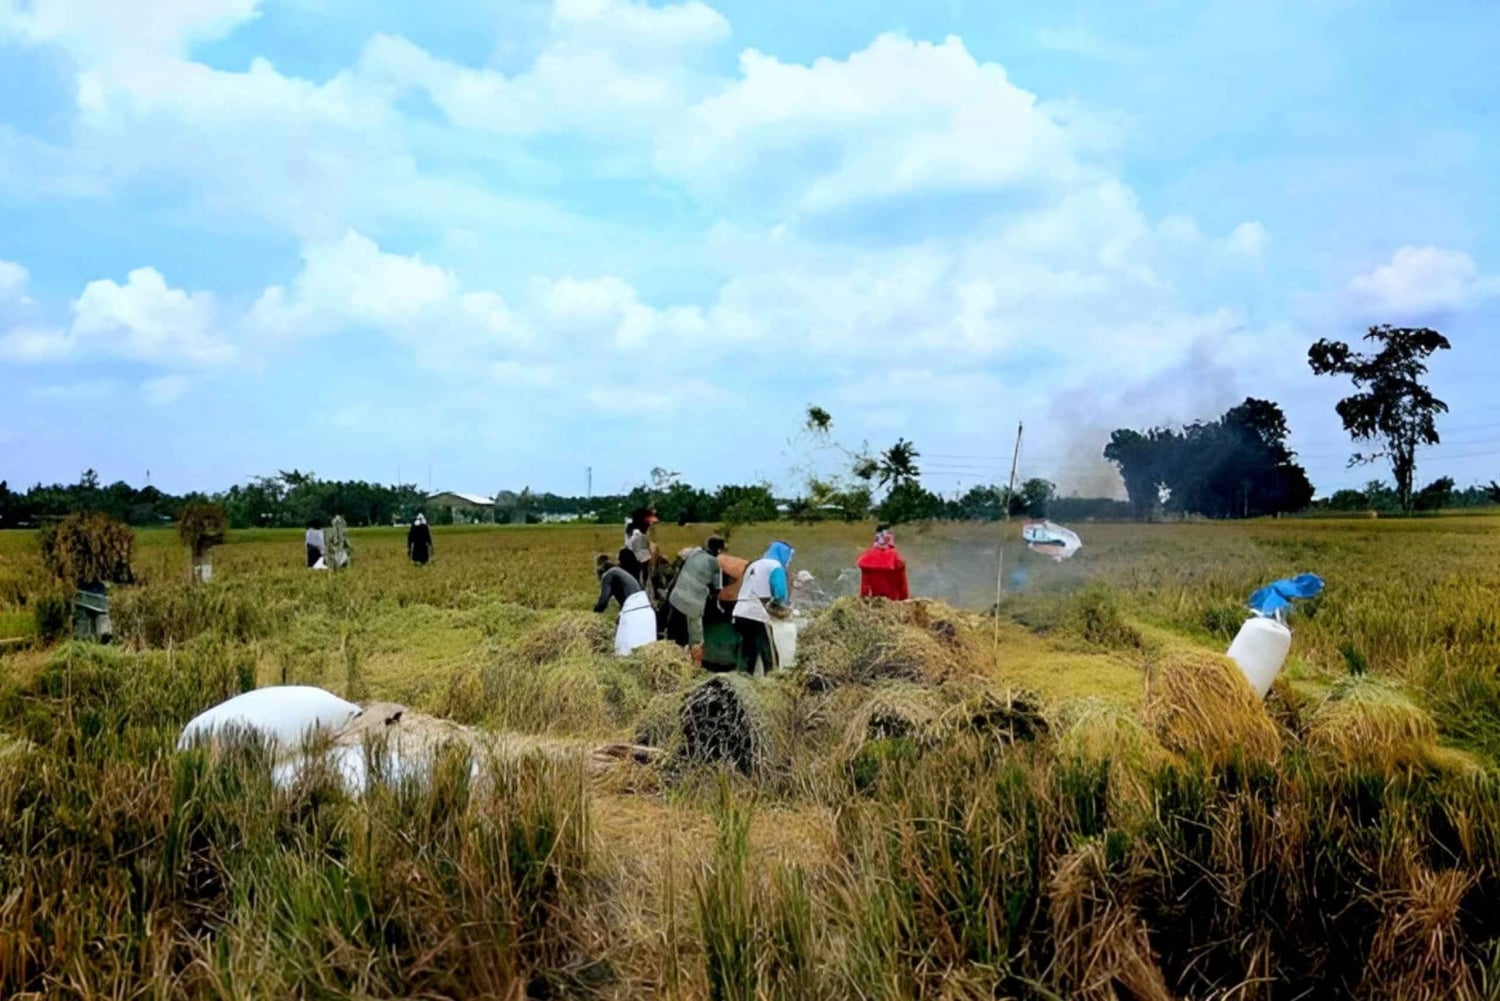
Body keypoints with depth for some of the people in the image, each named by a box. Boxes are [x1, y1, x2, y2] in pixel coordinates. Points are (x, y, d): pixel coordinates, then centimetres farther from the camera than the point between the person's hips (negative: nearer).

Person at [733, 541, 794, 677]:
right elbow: (781, 596, -8)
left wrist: (772, 611, 21)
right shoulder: (776, 566, 0)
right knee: (769, 657, -4)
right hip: (756, 616, -8)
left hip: (740, 613, 8)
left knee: (748, 657, 12)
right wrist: (776, 608, 13)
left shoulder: (754, 565, 23)